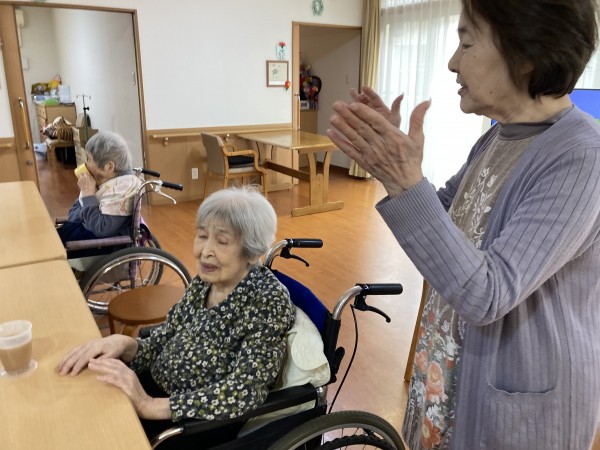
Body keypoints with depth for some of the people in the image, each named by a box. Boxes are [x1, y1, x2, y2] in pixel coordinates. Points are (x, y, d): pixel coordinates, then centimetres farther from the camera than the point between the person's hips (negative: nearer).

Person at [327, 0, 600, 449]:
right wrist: (392, 155, -5)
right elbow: (443, 217, 9)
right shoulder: (499, 137, -1)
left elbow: (486, 295, -31)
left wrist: (406, 183, -38)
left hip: (521, 396, -7)